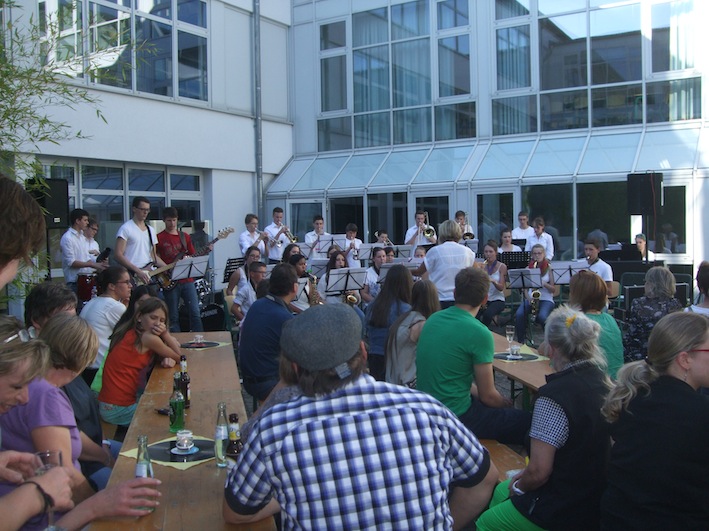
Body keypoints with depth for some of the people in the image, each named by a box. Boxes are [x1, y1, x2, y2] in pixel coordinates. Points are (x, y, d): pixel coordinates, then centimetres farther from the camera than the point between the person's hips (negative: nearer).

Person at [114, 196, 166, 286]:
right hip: (132, 278, -6)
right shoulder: (126, 229, -4)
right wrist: (138, 271, -19)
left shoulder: (150, 230, 17)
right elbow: (118, 255, -12)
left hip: (149, 276, 6)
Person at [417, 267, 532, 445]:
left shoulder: (433, 319, 3)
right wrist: (505, 403, 12)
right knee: (528, 422, 2)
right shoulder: (479, 333, -19)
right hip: (454, 417, -8)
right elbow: (488, 396, -12)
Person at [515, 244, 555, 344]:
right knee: (519, 315, -28)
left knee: (542, 316, -33)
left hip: (546, 299, -2)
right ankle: (520, 341, -14)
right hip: (530, 298, 2)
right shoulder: (528, 268, 8)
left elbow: (553, 289, -1)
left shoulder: (549, 268, 2)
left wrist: (544, 284, -20)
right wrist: (528, 298, -13)